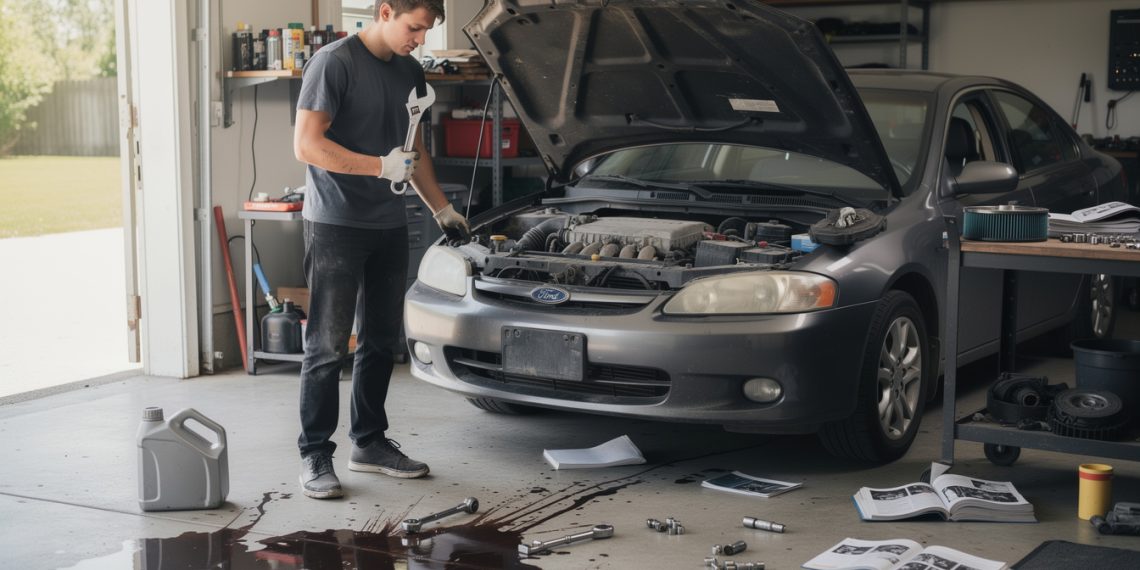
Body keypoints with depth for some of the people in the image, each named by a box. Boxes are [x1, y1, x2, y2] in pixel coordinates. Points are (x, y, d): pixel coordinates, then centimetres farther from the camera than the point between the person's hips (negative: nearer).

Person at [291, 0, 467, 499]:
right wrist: (382, 167, -20)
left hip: (388, 226, 8)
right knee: (327, 346, -4)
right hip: (335, 226, -7)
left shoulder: (409, 72, 13)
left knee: (381, 341, 12)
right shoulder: (334, 62, -12)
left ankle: (369, 443, 24)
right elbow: (306, 145, -18)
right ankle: (315, 455, 3)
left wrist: (441, 208, 20)